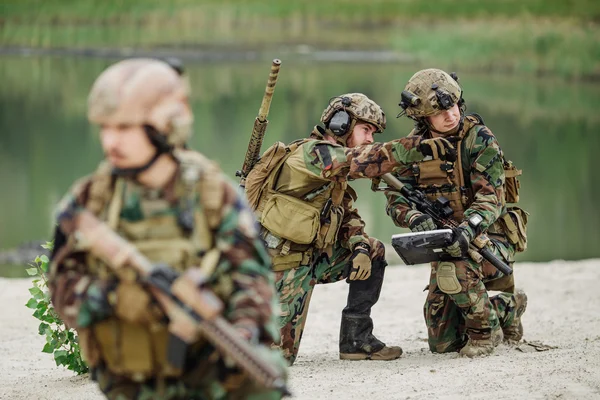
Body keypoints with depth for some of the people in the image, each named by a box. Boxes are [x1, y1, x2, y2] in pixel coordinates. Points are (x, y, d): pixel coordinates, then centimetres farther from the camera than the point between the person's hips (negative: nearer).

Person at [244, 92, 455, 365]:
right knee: (279, 355, -12)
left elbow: (348, 216, 12)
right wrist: (419, 147, -41)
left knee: (373, 252, 7)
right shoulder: (312, 152, -18)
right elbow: (361, 161, -34)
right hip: (282, 260, -9)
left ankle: (356, 338, 8)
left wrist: (360, 247, -10)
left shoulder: (336, 174, 12)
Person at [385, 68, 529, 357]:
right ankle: (507, 307, 31)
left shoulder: (479, 139, -15)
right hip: (444, 243, 5)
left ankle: (487, 330, -12)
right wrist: (416, 219, -28)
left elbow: (490, 199, -22)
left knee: (455, 269, -40)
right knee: (442, 343, 4)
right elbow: (396, 198, -5)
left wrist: (468, 228, -42)